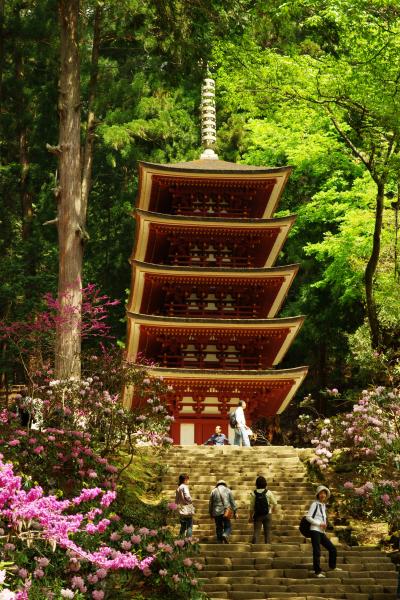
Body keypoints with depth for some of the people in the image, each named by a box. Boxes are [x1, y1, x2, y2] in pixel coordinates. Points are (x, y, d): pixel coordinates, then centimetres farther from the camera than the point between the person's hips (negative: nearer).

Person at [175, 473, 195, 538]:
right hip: (187, 510, -8)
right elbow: (187, 497, -23)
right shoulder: (184, 487, -11)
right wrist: (191, 502, -7)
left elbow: (176, 500, 17)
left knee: (183, 527, 14)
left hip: (181, 511, 8)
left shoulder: (178, 488, 15)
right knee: (189, 526, -4)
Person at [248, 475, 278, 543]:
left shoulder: (254, 493, -4)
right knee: (267, 532, 7)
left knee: (256, 531, 1)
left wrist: (250, 516, 8)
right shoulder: (268, 492, -6)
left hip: (257, 515, 1)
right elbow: (275, 503, 0)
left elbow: (251, 506, -1)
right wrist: (271, 509, 19)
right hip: (267, 515, 0)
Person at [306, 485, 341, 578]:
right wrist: (320, 524, -13)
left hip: (322, 532, 8)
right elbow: (308, 517, -11)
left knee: (332, 549, 11)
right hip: (315, 531, -8)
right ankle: (317, 572, -1)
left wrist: (324, 525, 7)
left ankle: (332, 566, 29)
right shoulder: (315, 504, -6)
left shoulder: (323, 505, 17)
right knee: (317, 552, -7)